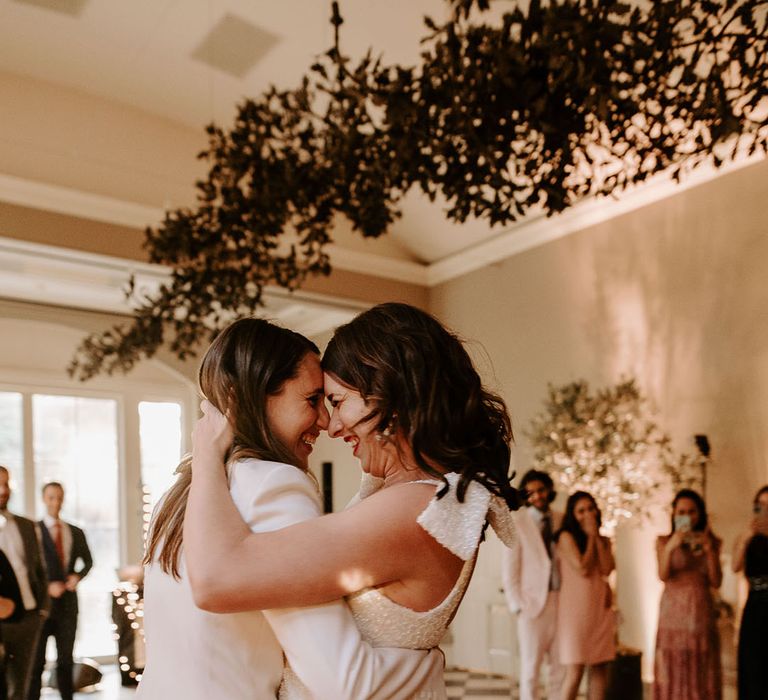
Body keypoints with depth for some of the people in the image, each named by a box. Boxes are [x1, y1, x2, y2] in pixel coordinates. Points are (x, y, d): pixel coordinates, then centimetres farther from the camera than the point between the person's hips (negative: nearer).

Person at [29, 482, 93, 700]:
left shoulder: (76, 532, 10)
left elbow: (87, 561, 20)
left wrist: (78, 575, 0)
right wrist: (46, 586, -17)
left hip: (68, 603, 4)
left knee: (66, 660, 11)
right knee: (36, 661, 2)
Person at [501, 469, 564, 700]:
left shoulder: (562, 520, 5)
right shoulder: (518, 523, -5)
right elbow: (509, 570, -4)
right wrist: (518, 606, -9)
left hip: (561, 600, 4)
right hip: (533, 602, -3)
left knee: (561, 666, 8)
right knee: (531, 666, 3)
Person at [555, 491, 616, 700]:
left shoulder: (603, 540, 14)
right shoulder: (567, 537, -4)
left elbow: (607, 569, -2)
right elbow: (582, 569, -13)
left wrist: (597, 537, -2)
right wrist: (590, 537, -5)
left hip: (601, 609, 6)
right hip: (576, 609, -6)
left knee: (600, 668, 6)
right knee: (575, 671, -8)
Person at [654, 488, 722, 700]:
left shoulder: (711, 543, 9)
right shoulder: (664, 541, 3)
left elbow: (716, 582, 3)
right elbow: (663, 575, -10)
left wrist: (709, 550, -9)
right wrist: (670, 547, -24)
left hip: (701, 613, 2)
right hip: (673, 613, -2)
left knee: (701, 673, 2)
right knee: (672, 672, -3)